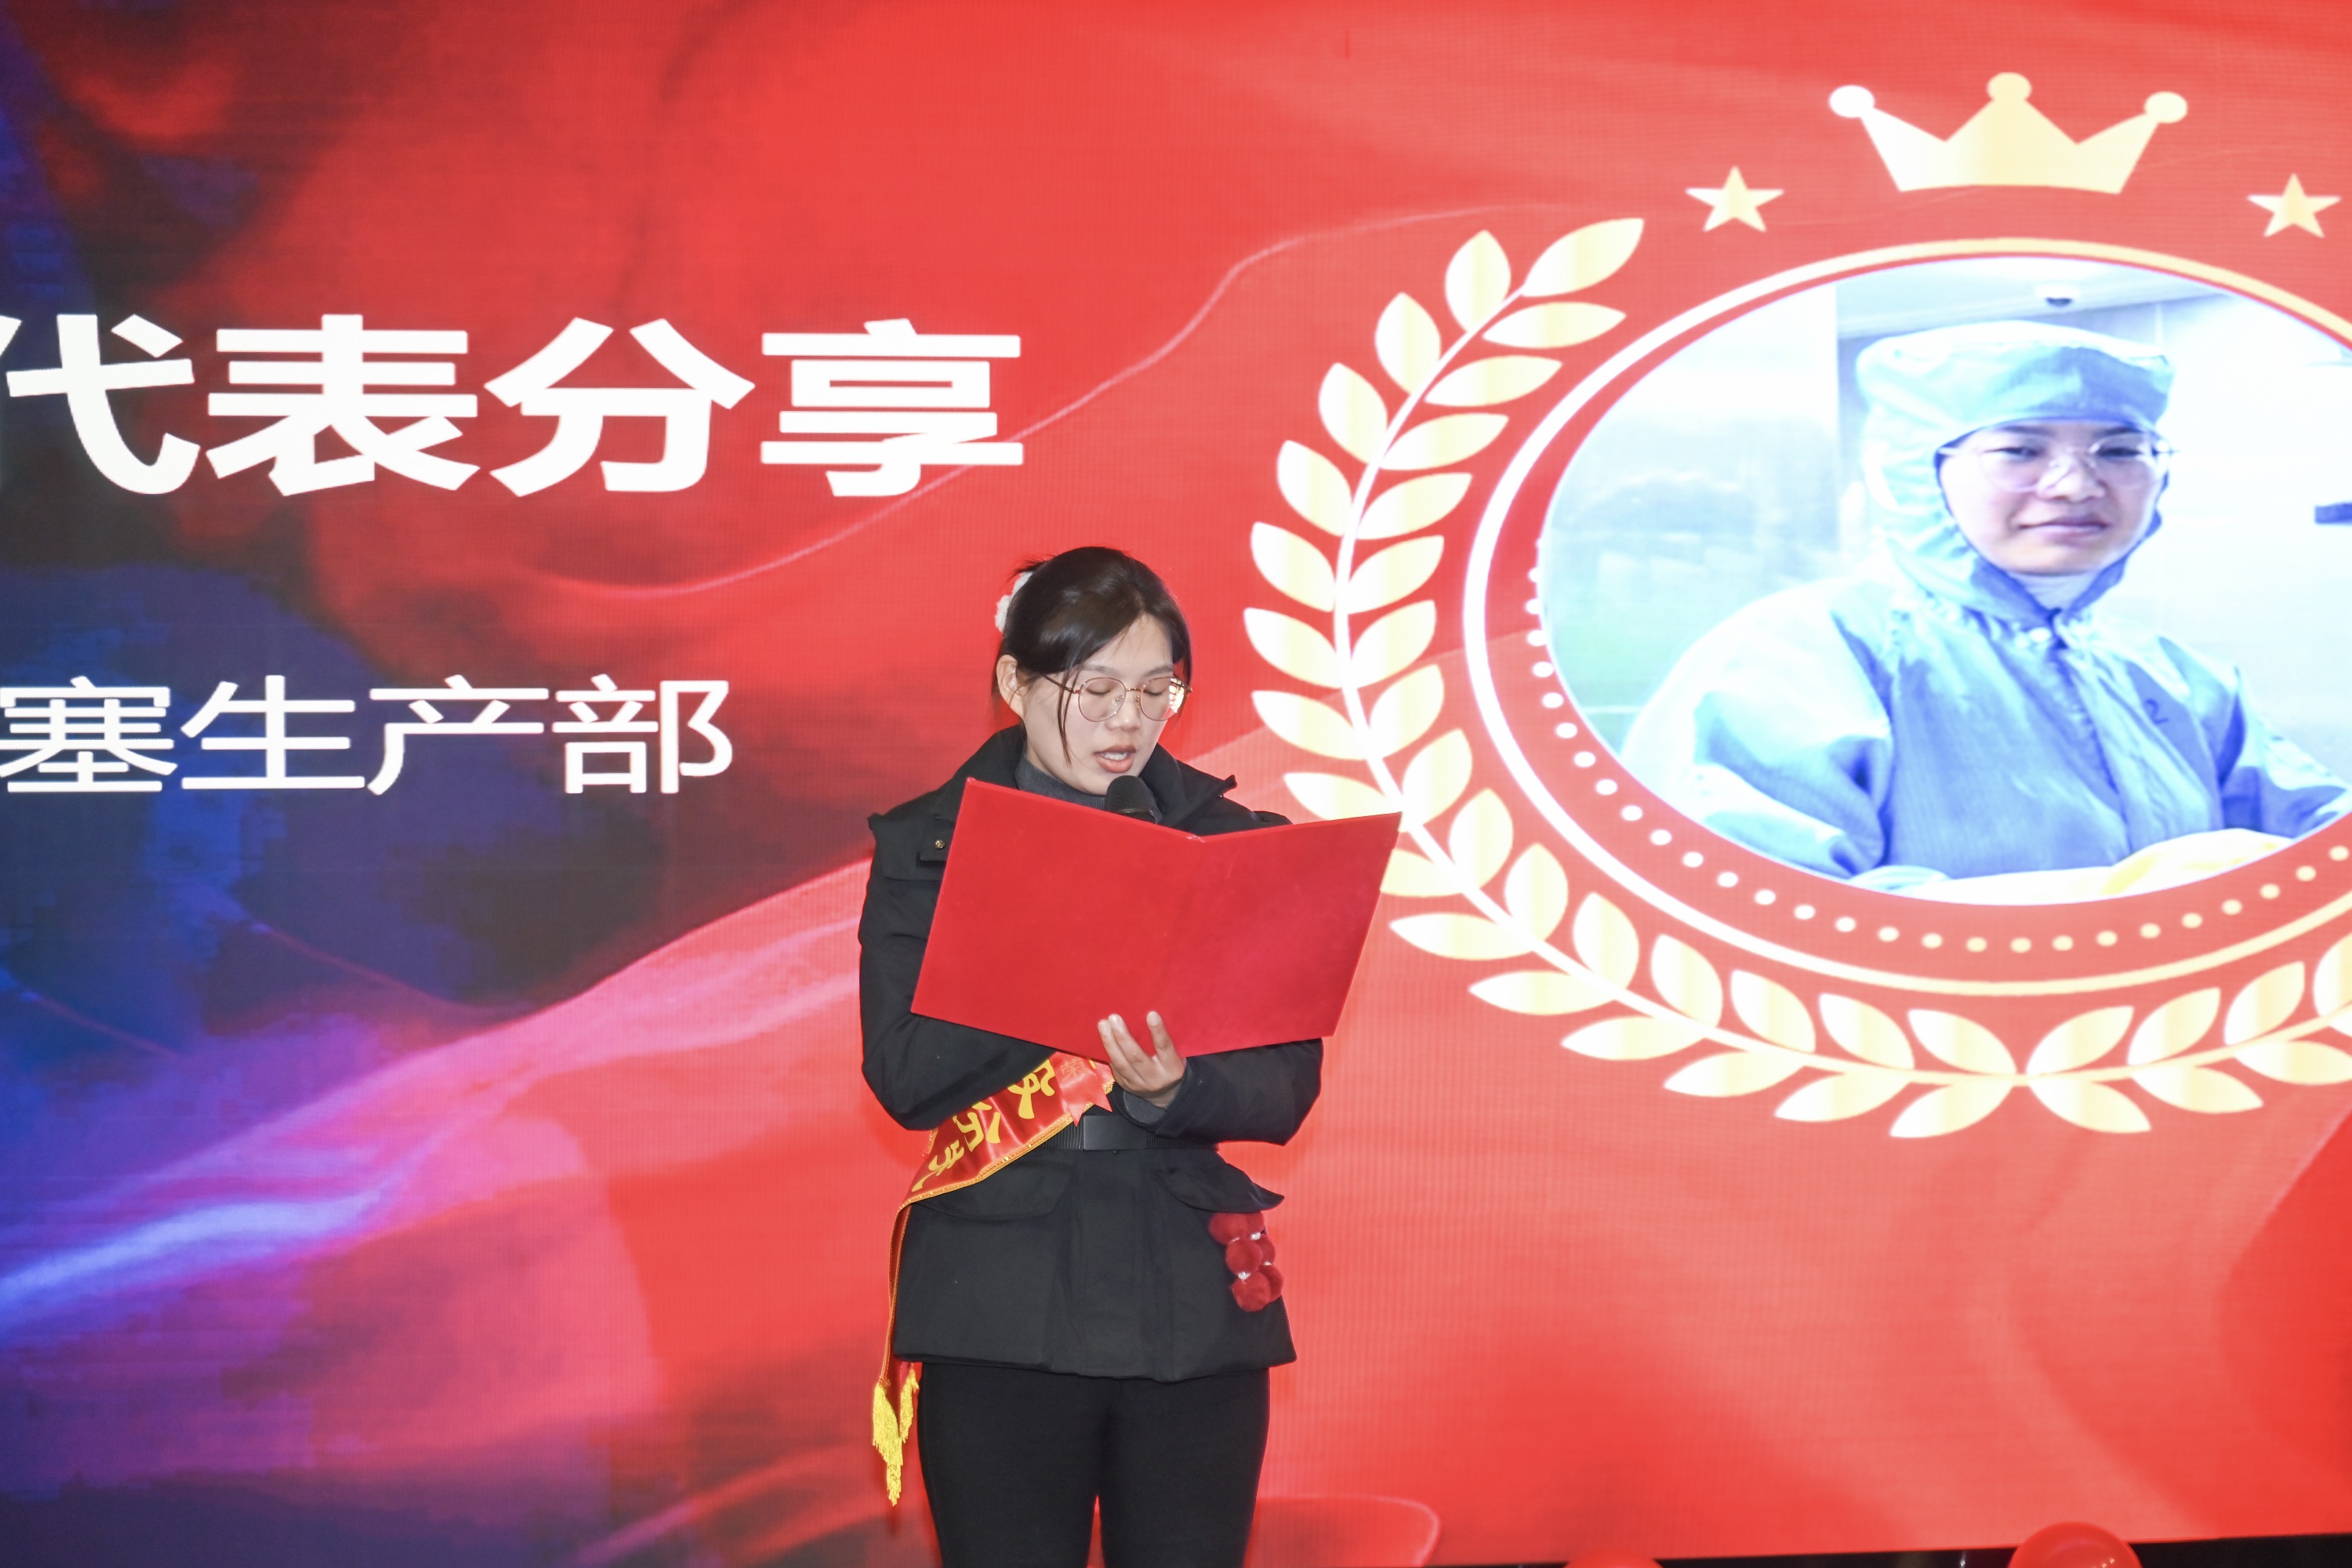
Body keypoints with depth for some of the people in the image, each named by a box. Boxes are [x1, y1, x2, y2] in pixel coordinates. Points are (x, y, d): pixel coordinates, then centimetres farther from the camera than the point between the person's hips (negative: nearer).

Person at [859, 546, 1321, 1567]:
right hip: (1005, 1317, -1)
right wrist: (1086, 967, -17)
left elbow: (1286, 1091, 0)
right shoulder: (929, 847, 3)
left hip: (1196, 1312, 2)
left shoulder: (1236, 845, 7)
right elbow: (907, 1076, -9)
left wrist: (1171, 1090, -21)